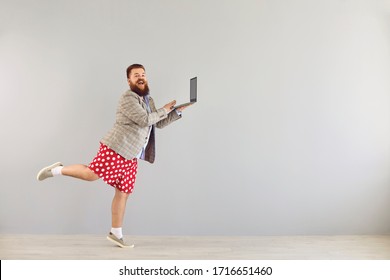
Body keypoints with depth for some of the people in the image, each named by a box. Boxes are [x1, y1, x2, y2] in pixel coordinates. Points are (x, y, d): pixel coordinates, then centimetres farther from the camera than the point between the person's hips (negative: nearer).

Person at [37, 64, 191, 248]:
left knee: (123, 193, 7)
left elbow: (159, 123, 21)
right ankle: (57, 170, 8)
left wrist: (178, 111, 12)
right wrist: (164, 110, -7)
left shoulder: (148, 100, 21)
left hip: (131, 156, 8)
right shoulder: (128, 98, -7)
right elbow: (144, 120, -17)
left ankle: (115, 233, 14)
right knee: (92, 174, -17)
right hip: (116, 148, -8)